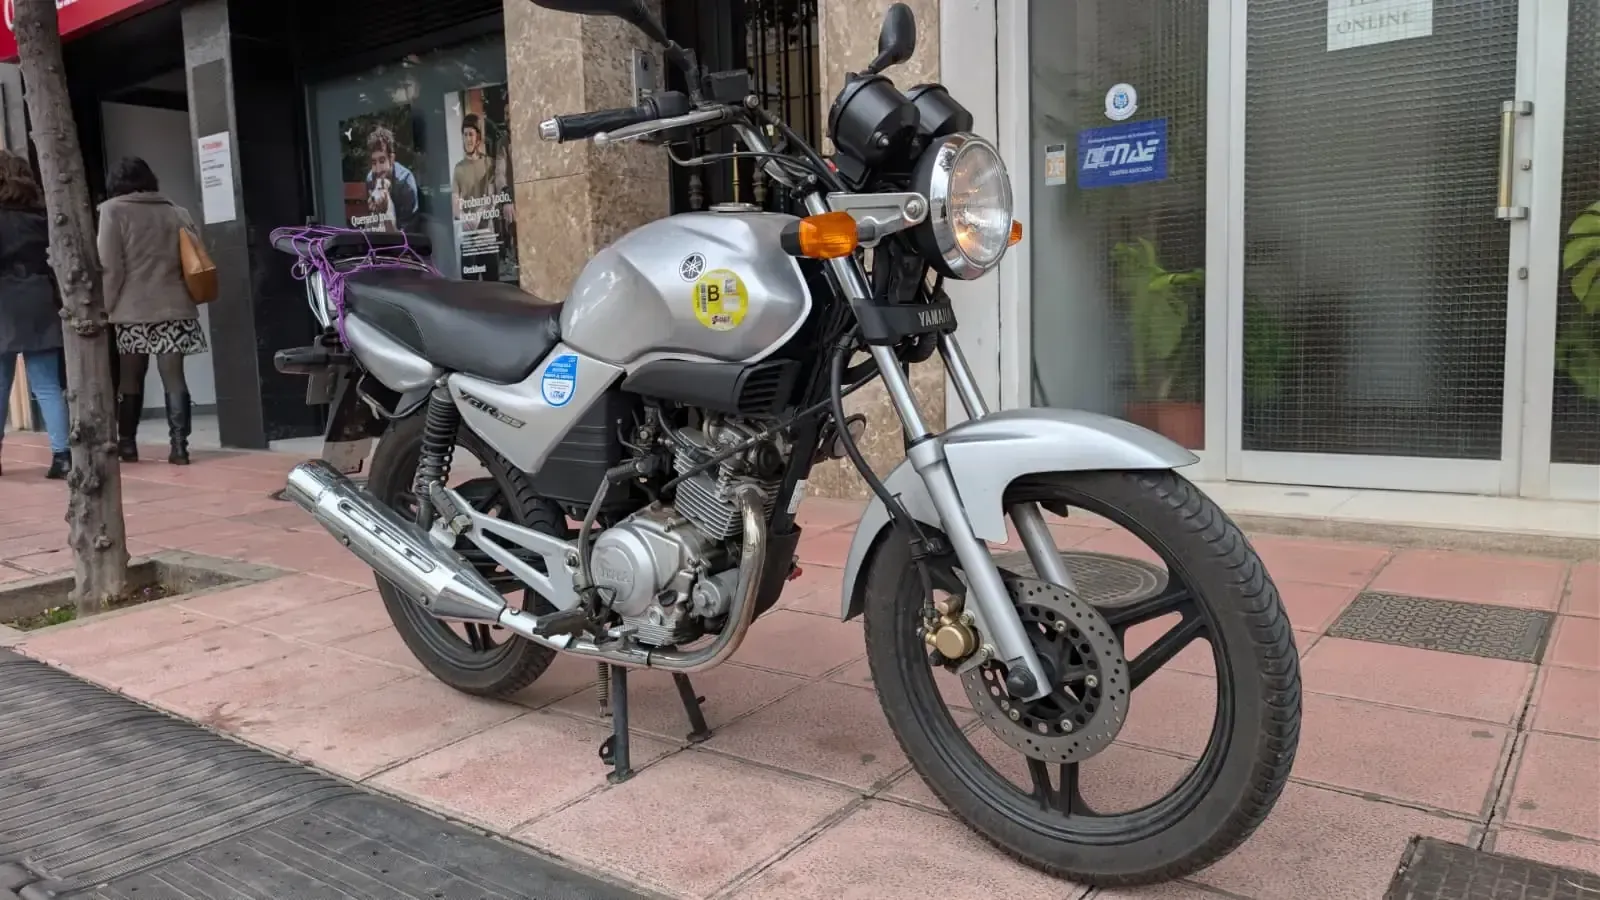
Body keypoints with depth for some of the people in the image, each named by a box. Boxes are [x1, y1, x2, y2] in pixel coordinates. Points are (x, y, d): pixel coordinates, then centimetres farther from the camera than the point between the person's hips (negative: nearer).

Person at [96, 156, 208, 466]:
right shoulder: (177, 212, 12)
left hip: (132, 313, -2)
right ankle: (179, 445, -4)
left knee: (130, 379, 10)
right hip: (176, 310, 3)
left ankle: (127, 444, 18)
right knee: (174, 378, 1)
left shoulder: (113, 210, 0)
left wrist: (106, 308, -1)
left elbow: (110, 267, -7)